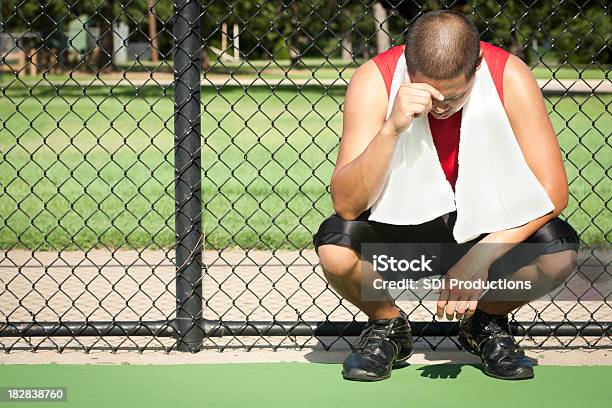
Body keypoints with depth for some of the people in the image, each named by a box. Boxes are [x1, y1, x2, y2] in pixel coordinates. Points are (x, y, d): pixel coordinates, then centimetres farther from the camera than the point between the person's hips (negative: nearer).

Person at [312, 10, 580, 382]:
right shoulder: (375, 80, -22)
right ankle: (387, 325, 3)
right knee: (335, 248, -32)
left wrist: (481, 256, -32)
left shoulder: (510, 78, -20)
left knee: (560, 250, -28)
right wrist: (392, 128, -42)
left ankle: (487, 322, 5)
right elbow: (347, 204, -27)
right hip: (400, 228, 0)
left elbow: (552, 189, -21)